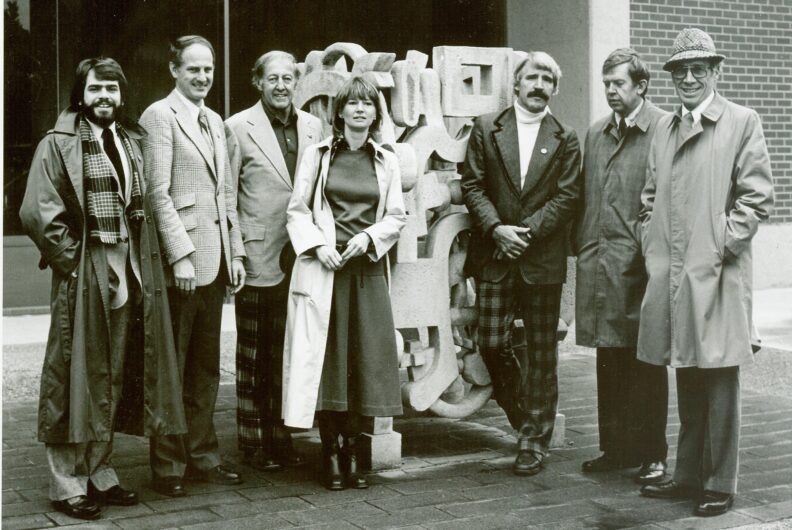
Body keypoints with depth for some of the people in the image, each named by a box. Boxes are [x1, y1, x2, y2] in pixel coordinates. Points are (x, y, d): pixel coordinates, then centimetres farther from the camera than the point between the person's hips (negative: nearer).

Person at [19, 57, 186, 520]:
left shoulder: (132, 142, 13)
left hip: (129, 272, 6)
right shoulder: (59, 144, -5)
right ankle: (68, 485, 8)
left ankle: (99, 473, 23)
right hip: (84, 275, -6)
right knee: (78, 378, -1)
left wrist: (141, 265, 5)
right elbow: (38, 212, -13)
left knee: (113, 379, 11)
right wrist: (72, 261, -13)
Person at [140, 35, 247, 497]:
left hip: (214, 260, 7)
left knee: (207, 367, 12)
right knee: (171, 369, 1)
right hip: (181, 261, -7)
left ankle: (203, 455, 21)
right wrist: (181, 256, -16)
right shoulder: (160, 115, -6)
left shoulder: (215, 122, 17)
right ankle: (168, 466, 10)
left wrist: (235, 252, 11)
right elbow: (158, 191, -12)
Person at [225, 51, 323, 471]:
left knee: (287, 353, 10)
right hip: (259, 258, -3)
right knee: (253, 354, 5)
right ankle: (254, 443, 14)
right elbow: (226, 196, -1)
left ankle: (281, 437, 20)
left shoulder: (313, 127, 9)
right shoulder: (239, 127, -2)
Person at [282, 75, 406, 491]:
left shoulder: (387, 161, 11)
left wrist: (369, 237, -8)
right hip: (323, 267, -2)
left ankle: (353, 449, 10)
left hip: (368, 268, 2)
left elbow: (396, 216, 10)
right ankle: (331, 452, 7)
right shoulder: (317, 155, 5)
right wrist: (318, 245, -10)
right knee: (326, 357, -3)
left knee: (366, 357, 0)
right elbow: (297, 209, 4)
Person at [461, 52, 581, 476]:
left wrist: (526, 232, -12)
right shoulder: (486, 128, 7)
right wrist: (496, 228, -11)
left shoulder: (565, 139, 6)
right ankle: (519, 407, 27)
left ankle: (534, 440, 13)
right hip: (494, 257, 1)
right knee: (491, 343, -2)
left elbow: (566, 197, -2)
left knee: (541, 353, 3)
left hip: (542, 260, 0)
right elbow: (472, 185, 2)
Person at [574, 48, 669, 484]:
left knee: (645, 362, 1)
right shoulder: (596, 133, 16)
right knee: (609, 362, 11)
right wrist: (582, 246, 10)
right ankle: (615, 448, 21)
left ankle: (652, 455, 11)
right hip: (599, 263, 6)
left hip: (639, 263, -6)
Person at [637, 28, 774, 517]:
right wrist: (652, 243, 10)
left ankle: (720, 485, 9)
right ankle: (689, 476, 24)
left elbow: (757, 197, -6)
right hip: (671, 273, 5)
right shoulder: (665, 127, 15)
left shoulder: (743, 123, -2)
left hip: (718, 272, -5)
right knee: (687, 381, 13)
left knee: (720, 381, 0)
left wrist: (721, 244, -12)